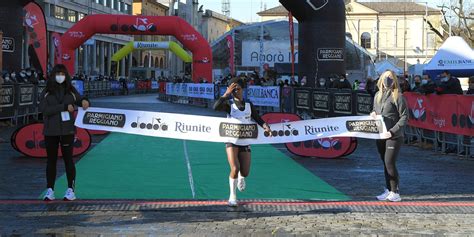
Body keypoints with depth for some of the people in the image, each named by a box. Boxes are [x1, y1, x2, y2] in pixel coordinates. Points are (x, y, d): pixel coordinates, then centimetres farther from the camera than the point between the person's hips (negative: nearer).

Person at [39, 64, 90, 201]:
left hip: (67, 130, 0)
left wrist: (84, 101, -14)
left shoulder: (71, 91, 4)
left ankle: (70, 190, 8)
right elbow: (44, 109, -12)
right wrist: (64, 107, -19)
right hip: (50, 132, 0)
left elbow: (80, 101, 12)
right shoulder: (46, 92, 0)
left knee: (68, 159, 2)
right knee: (51, 160, 7)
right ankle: (50, 190, 13)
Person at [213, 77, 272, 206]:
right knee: (235, 169, -19)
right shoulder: (229, 104, -6)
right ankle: (232, 196, 2)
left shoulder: (249, 105, 5)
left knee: (245, 173, 5)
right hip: (231, 141, -3)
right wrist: (226, 93, -24)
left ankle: (241, 177, 46)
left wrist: (266, 126, -8)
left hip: (245, 142, 3)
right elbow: (216, 107, -25)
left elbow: (257, 118, 10)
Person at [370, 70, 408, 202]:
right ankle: (388, 190, 21)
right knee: (385, 163, 12)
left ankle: (395, 192, -2)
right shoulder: (377, 95, 13)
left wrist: (393, 131, -18)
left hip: (394, 136, -7)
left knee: (389, 162, -10)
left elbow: (405, 117, -11)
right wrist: (373, 113, 1)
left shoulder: (397, 96, -8)